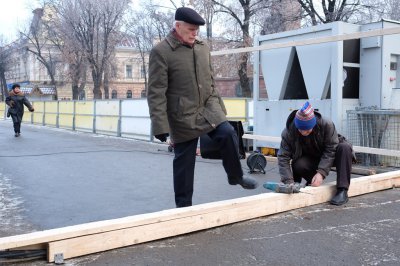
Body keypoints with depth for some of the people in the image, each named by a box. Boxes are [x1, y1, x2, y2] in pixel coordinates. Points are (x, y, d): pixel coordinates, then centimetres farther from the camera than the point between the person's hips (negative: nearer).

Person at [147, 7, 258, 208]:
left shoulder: (202, 48, 8)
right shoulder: (161, 52, -11)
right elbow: (156, 93, -14)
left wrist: (219, 107, 18)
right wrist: (160, 126, -18)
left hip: (208, 108, 5)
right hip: (183, 116, -4)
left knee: (228, 134, -17)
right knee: (183, 161, 3)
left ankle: (236, 176, 6)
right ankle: (183, 204, 18)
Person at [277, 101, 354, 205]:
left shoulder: (326, 124, -28)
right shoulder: (288, 132, -25)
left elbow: (331, 150, -23)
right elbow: (283, 158, -24)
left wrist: (321, 172, -33)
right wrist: (289, 182, -35)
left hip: (327, 157, 0)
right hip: (309, 159, 0)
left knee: (345, 147, -31)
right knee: (298, 165, -33)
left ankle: (342, 191, -27)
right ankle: (312, 183, 0)